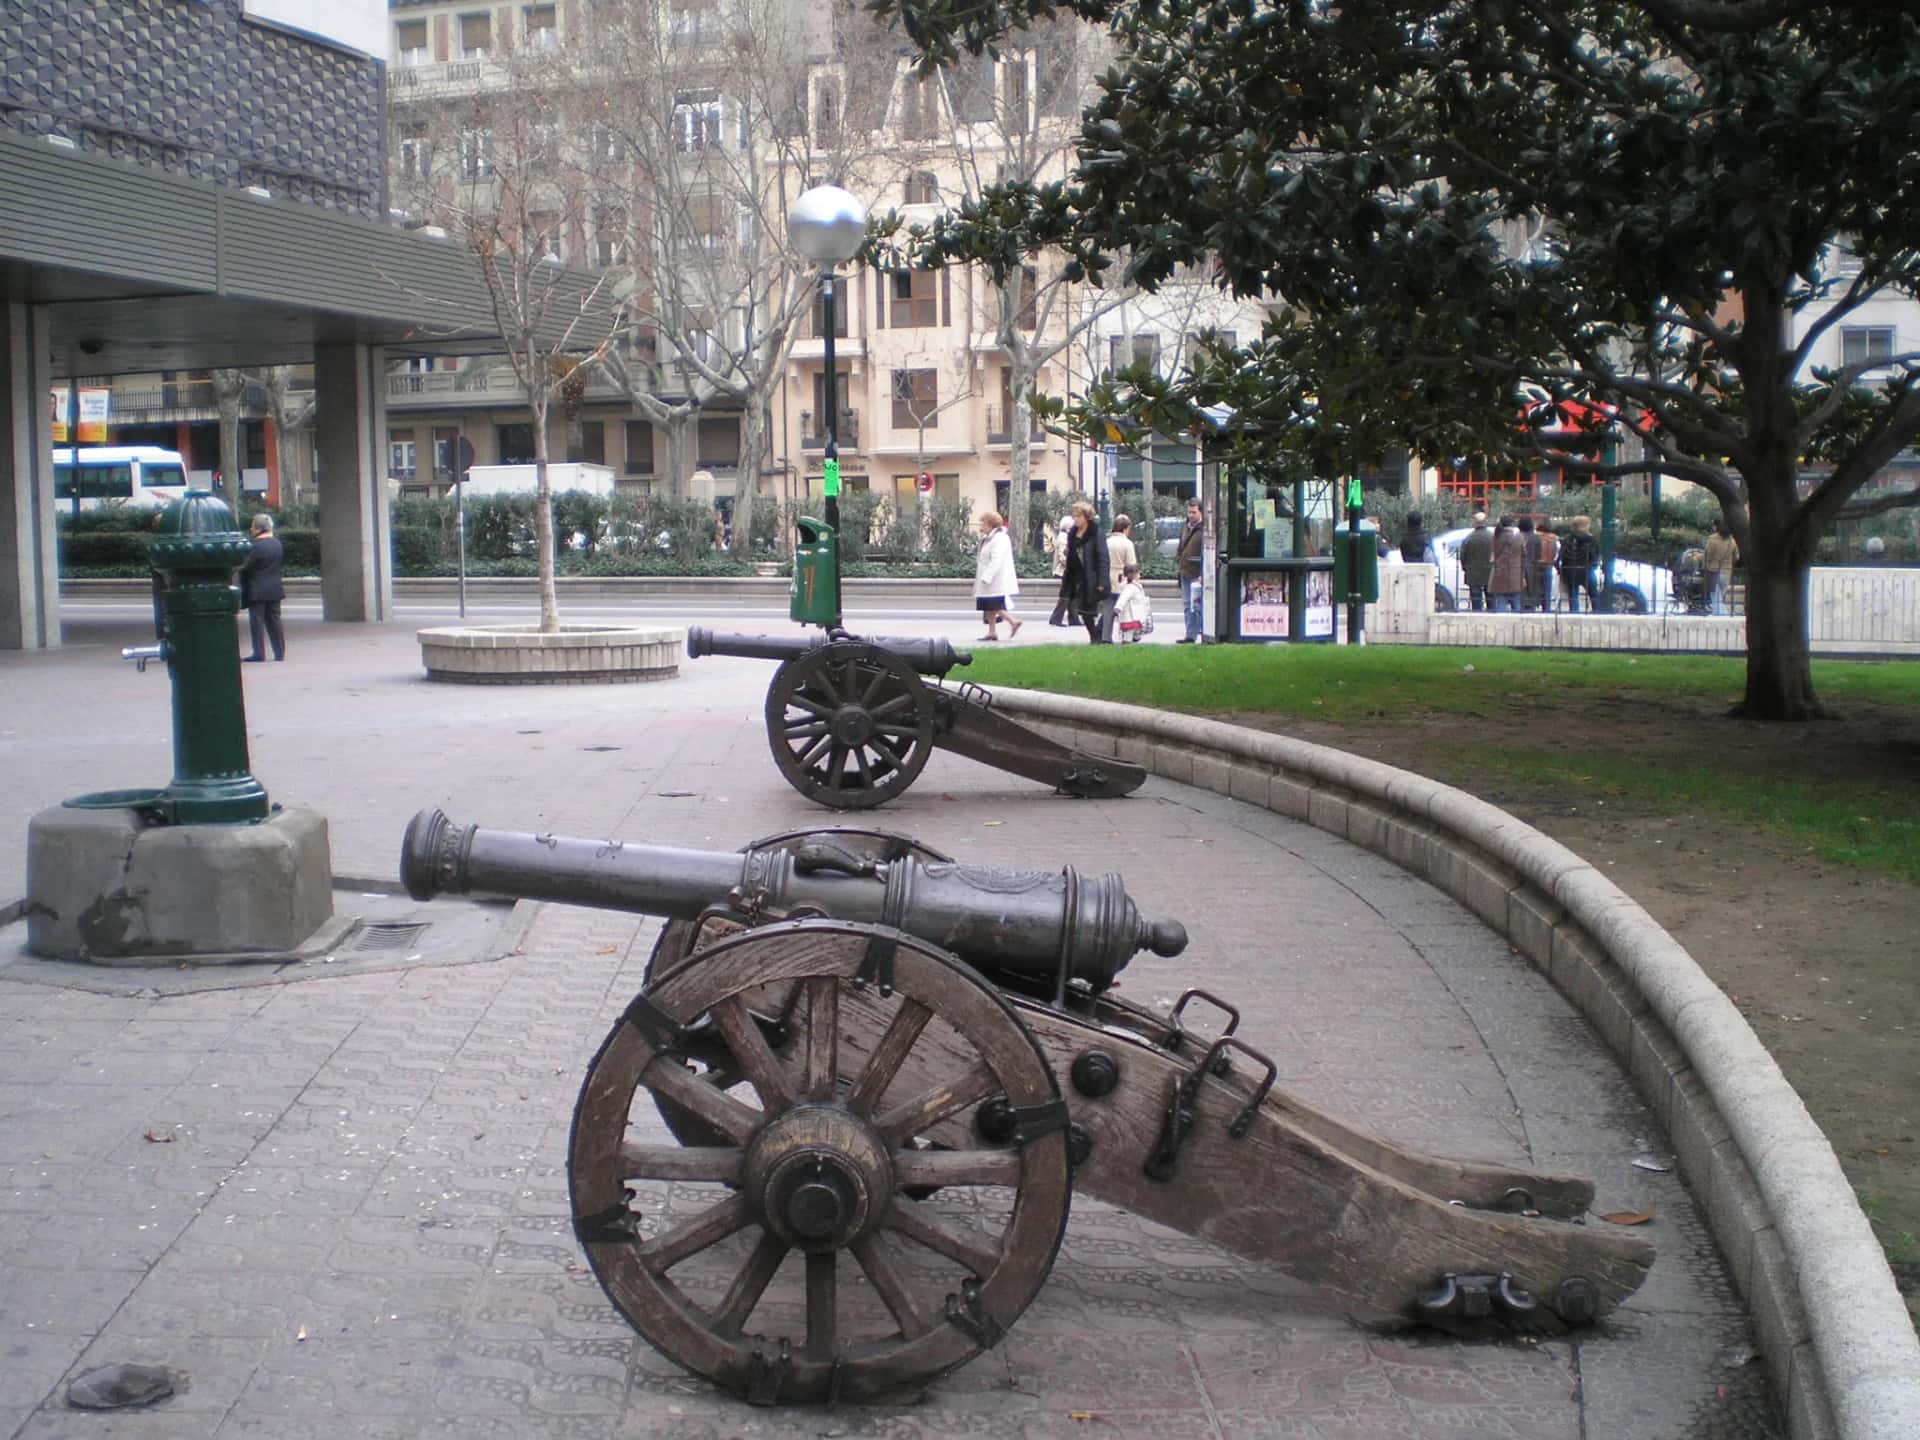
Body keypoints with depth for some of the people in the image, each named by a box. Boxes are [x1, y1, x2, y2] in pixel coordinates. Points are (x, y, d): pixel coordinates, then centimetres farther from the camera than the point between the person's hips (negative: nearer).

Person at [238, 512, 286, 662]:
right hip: (275, 589, 7)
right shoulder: (278, 544, 6)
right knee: (274, 620, 12)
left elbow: (246, 567, -14)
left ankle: (259, 653, 0)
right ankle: (280, 652, 12)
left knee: (257, 621, -1)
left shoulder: (256, 546, -17)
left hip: (257, 590, -7)